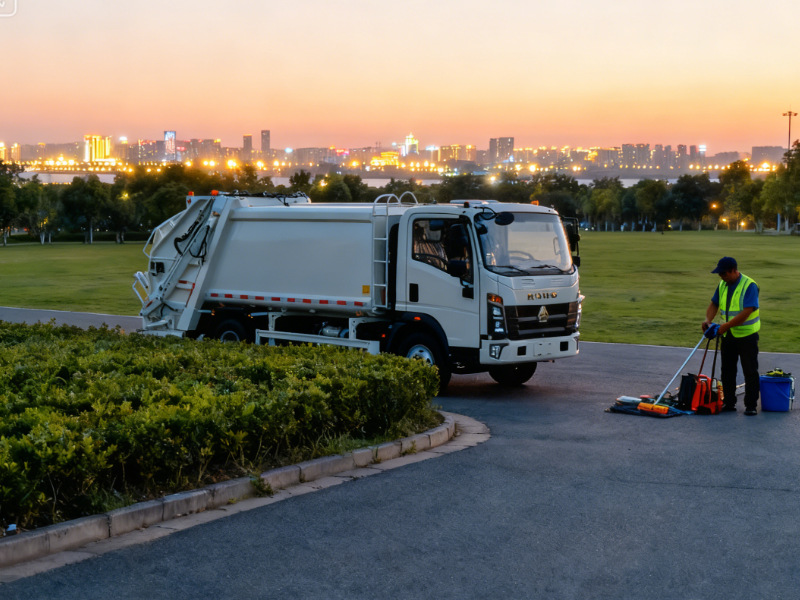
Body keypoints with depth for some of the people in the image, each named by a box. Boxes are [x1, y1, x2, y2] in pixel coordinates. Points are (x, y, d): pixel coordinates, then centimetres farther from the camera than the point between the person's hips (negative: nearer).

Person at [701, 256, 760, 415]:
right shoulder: (722, 285, 6)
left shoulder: (749, 285, -17)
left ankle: (751, 405, 5)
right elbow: (714, 304, 12)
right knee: (727, 371, 11)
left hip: (747, 335, -7)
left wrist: (727, 325, -25)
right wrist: (708, 320, -7)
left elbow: (747, 311, -24)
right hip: (728, 335, 7)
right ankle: (728, 402, 21)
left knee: (750, 372, -1)